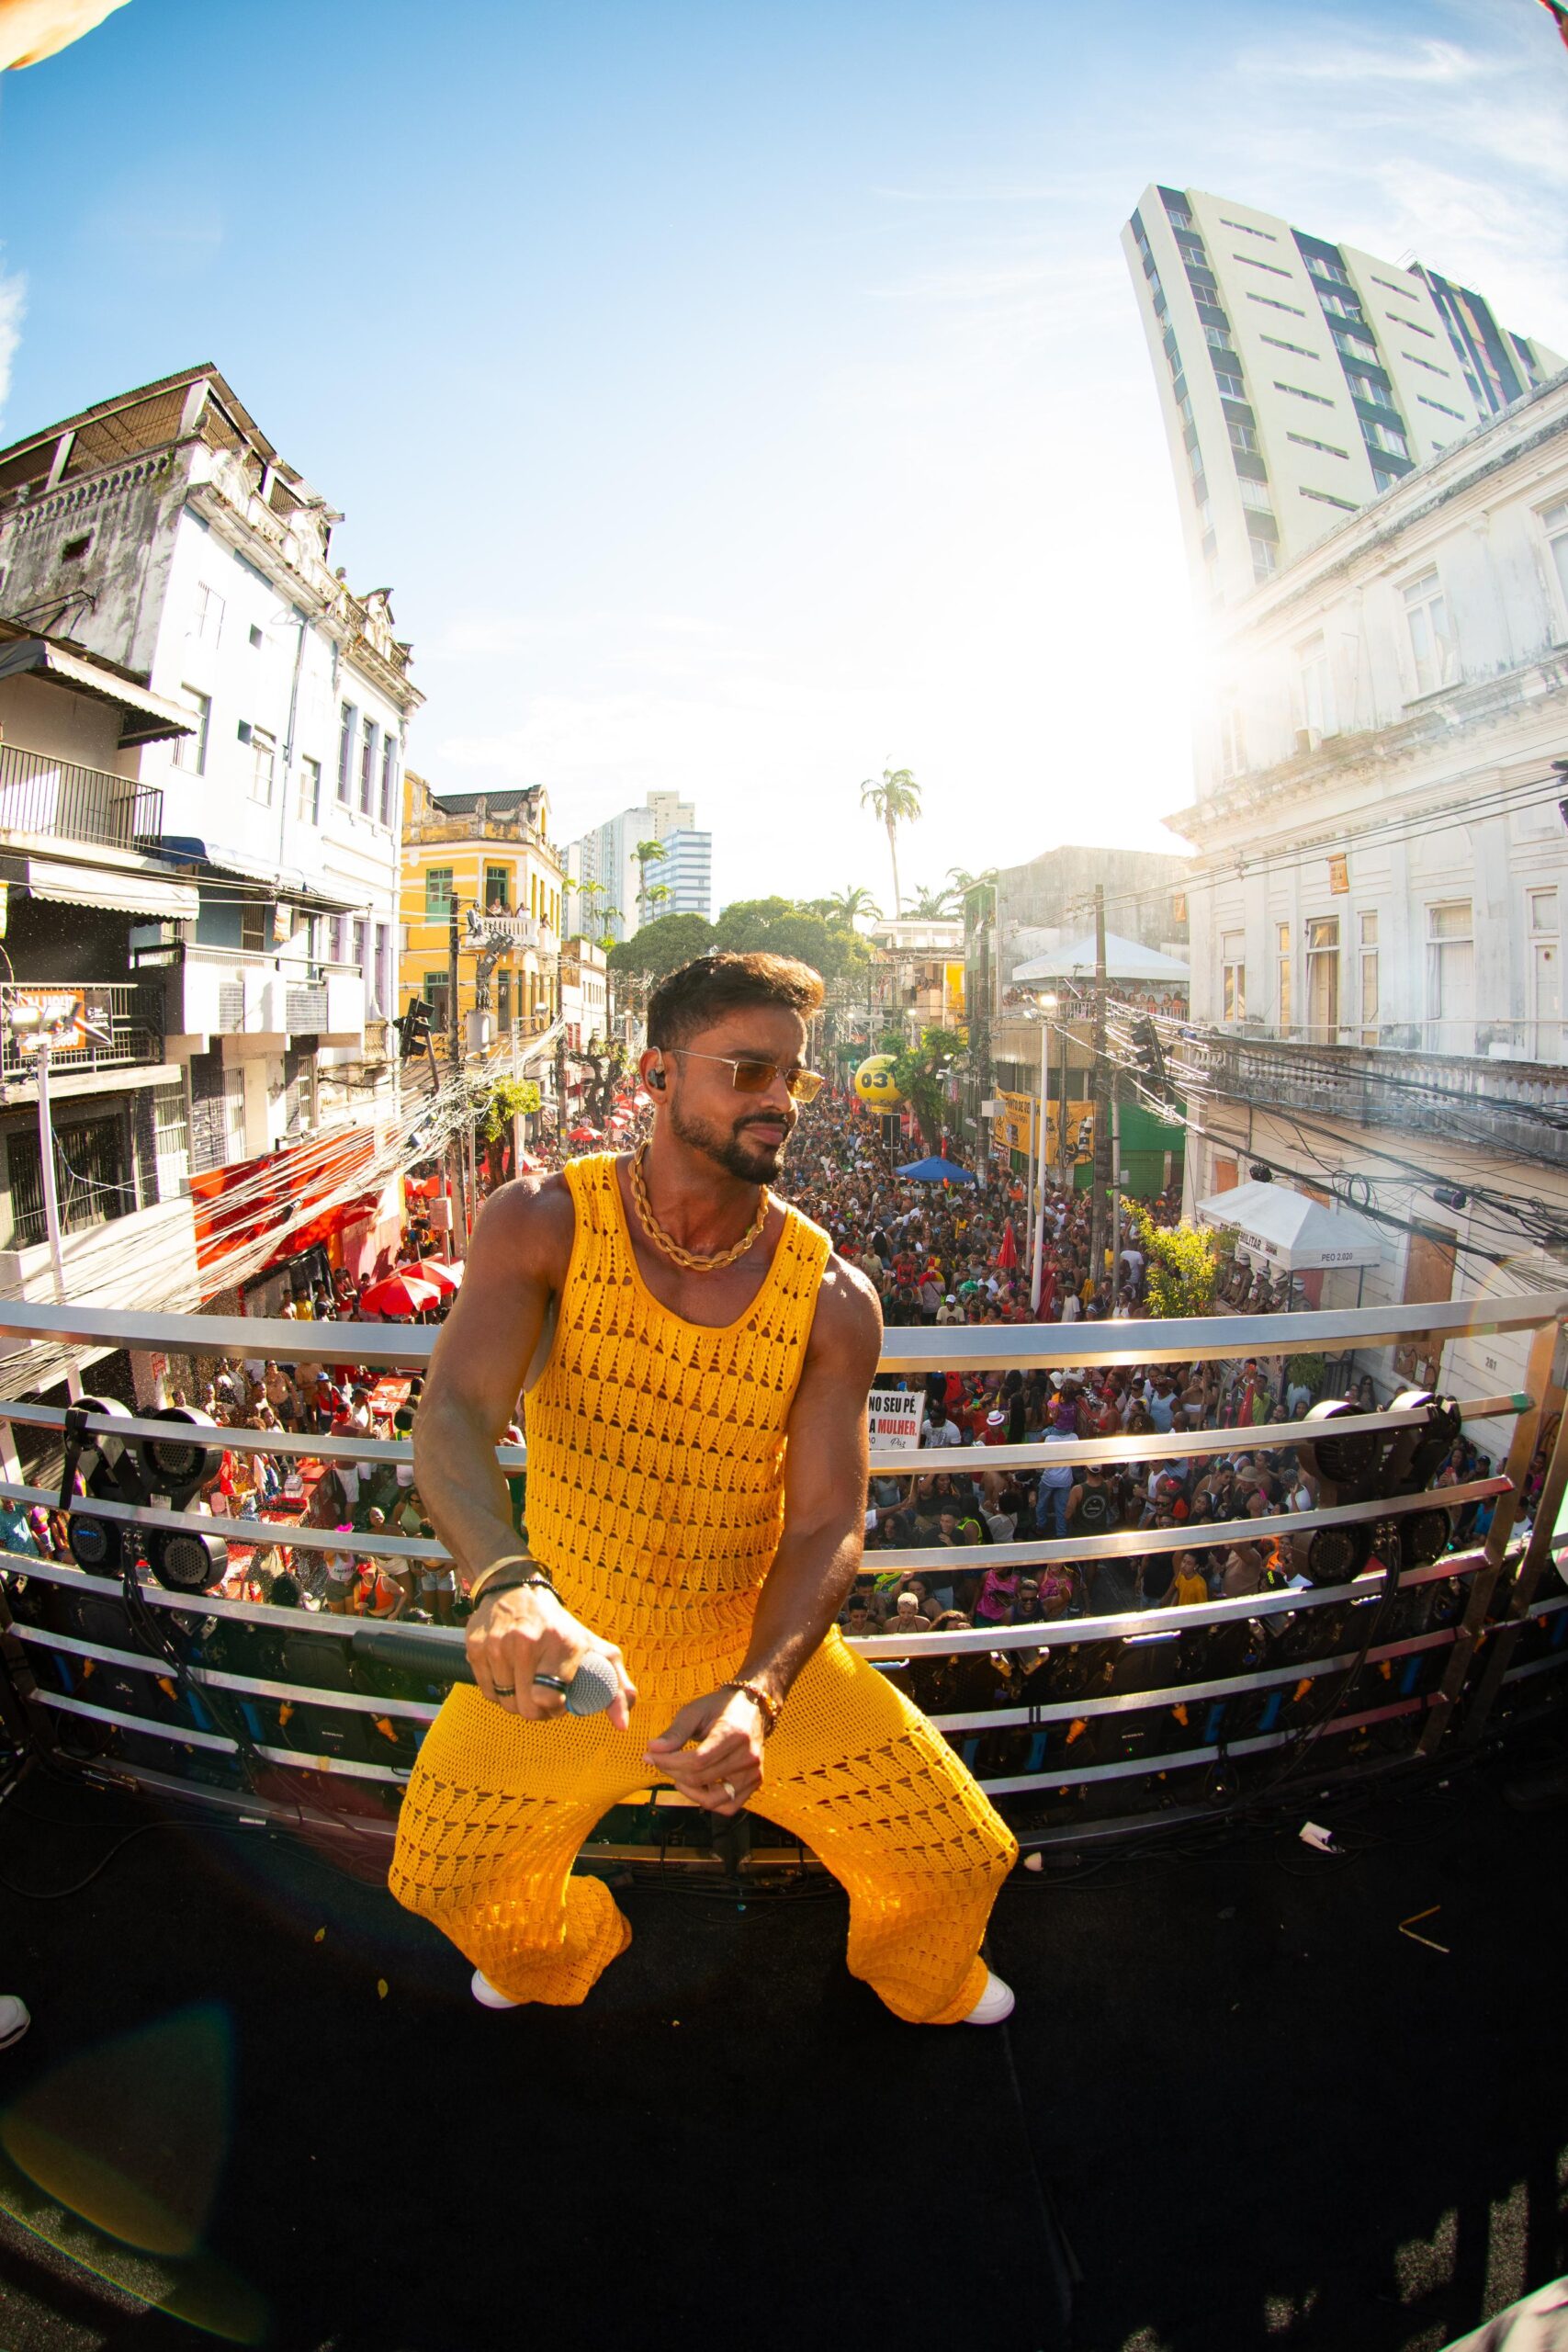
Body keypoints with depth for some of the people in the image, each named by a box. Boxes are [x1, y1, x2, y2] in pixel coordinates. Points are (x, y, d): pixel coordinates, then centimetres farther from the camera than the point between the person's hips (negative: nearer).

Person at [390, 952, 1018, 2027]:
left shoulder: (832, 1297, -16)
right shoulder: (542, 1224, -17)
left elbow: (827, 1527, -16)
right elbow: (453, 1419, -29)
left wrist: (755, 1694, -34)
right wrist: (507, 1585, -49)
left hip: (764, 1656, 0)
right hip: (564, 1653, 0)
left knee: (962, 1862, 3)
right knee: (446, 1883, 9)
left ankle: (925, 1980, 43)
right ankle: (562, 1953, 48)